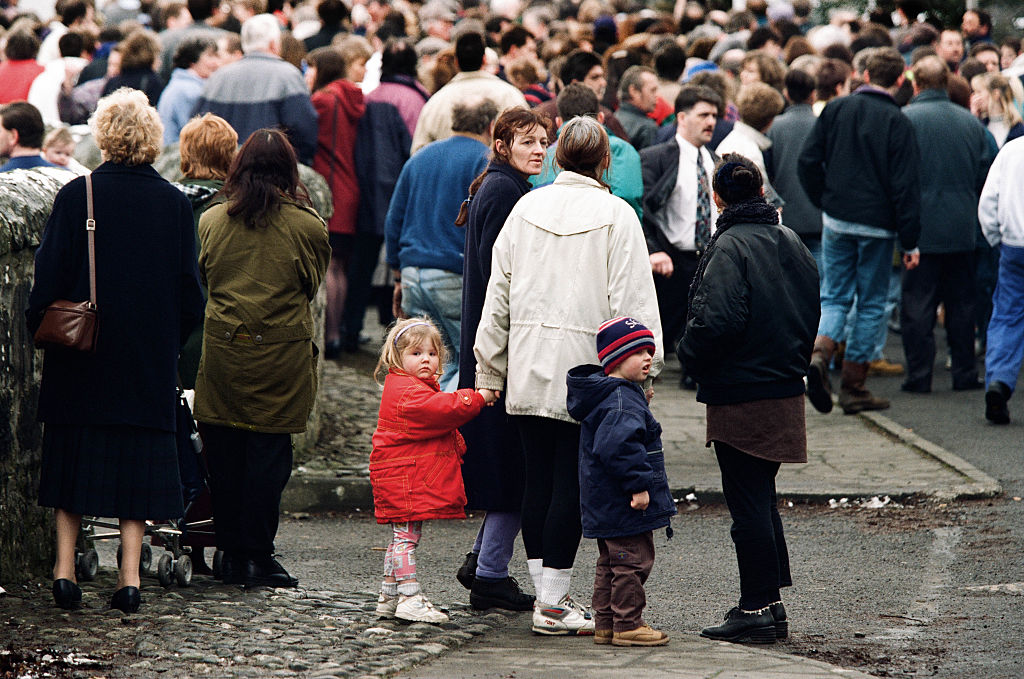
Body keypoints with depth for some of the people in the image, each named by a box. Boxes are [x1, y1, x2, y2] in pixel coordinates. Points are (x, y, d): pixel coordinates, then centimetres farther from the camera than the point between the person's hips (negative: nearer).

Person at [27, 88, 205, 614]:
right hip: (150, 355, 1)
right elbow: (189, 289, 2)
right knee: (138, 455, 7)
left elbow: (49, 276, -7)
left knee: (74, 459, 9)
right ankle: (130, 576, 3)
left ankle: (65, 568, 6)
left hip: (82, 353, -1)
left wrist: (43, 331, 5)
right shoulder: (174, 204, -3)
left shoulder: (77, 195, -9)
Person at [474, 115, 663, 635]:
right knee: (571, 484, -2)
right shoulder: (615, 214, -6)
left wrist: (489, 372, 16)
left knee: (538, 480, 9)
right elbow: (632, 299, -10)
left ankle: (546, 594, 15)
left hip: (529, 370, 5)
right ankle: (553, 603, -2)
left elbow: (498, 294, 10)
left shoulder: (527, 208, 7)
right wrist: (642, 368, -5)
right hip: (586, 368, -5)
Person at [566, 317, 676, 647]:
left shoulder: (622, 394, 15)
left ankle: (605, 624, 23)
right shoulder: (621, 401, -20)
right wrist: (638, 484, -28)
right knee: (632, 561, -4)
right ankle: (627, 625, 0)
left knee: (611, 563, 17)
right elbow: (619, 446, -31)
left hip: (607, 505, 11)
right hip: (625, 506, -11)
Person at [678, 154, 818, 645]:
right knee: (761, 499, 17)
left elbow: (717, 321, -24)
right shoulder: (792, 244, 10)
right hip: (786, 390, 8)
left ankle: (757, 610, -1)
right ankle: (770, 602, 20)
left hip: (741, 396, -8)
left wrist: (690, 354, -7)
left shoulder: (729, 247, -15)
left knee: (749, 503, -3)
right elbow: (811, 312, 17)